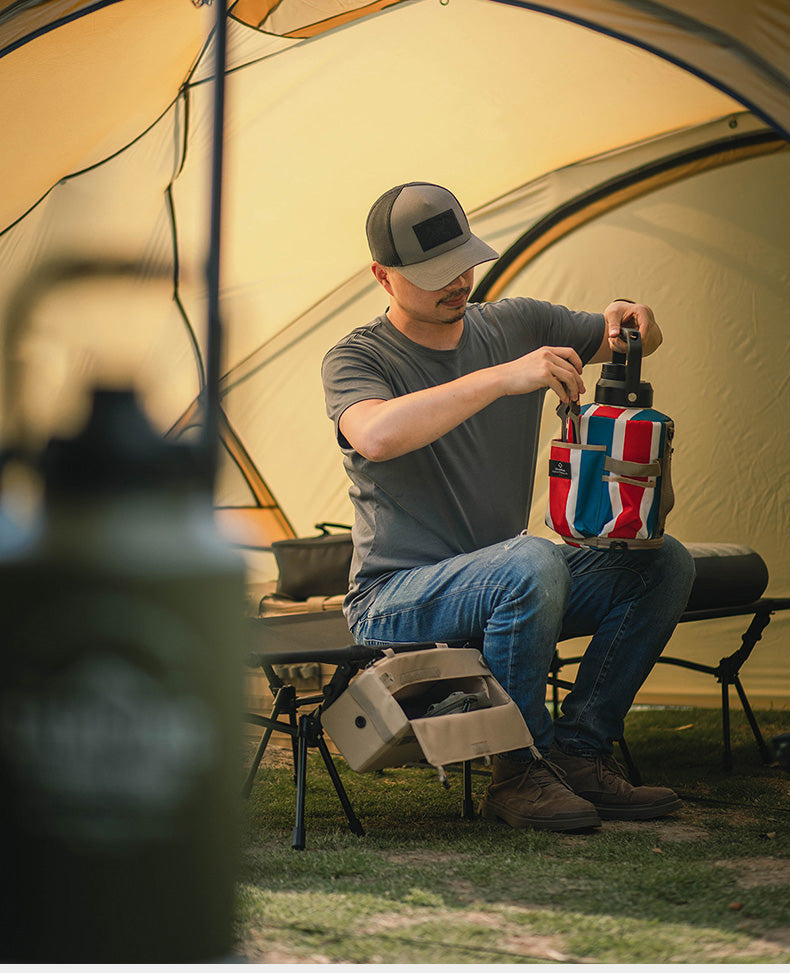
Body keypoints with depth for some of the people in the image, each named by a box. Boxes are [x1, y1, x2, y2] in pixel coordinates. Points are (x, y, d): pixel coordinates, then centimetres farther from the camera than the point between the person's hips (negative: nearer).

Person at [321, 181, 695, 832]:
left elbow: (635, 340, 18)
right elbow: (375, 436, -35)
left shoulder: (519, 326, 7)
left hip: (502, 588, 7)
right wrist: (502, 377, -36)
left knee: (665, 563, -11)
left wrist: (630, 320, -8)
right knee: (533, 563, -36)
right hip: (397, 598, -6)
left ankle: (579, 753, -6)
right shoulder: (356, 359, -10)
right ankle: (521, 771, -20)